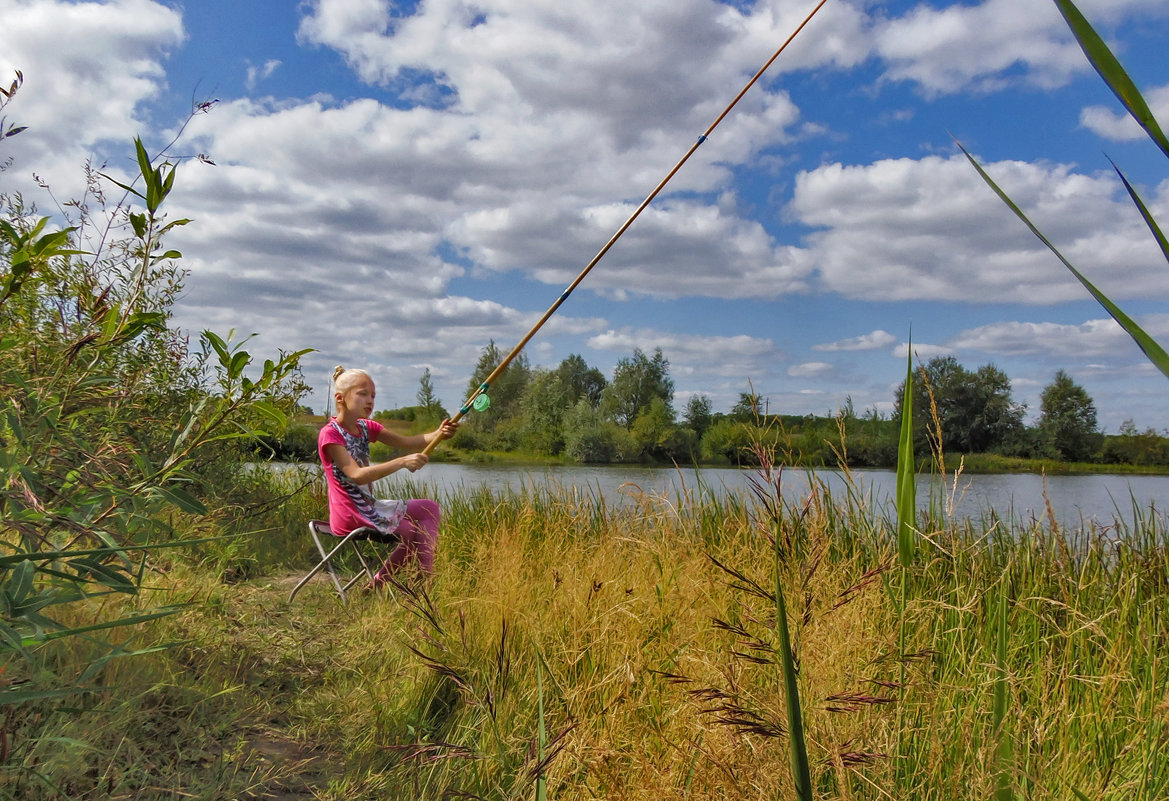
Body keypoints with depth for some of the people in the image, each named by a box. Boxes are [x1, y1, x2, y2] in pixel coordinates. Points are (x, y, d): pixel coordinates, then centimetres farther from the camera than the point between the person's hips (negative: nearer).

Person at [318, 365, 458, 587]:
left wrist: (437, 434, -22)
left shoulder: (366, 427, 11)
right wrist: (402, 463, -36)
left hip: (369, 506, 9)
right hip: (350, 517, -9)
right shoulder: (330, 433, -15)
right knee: (416, 534, -10)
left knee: (429, 508, 6)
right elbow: (357, 475, -27)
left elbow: (406, 442, -2)